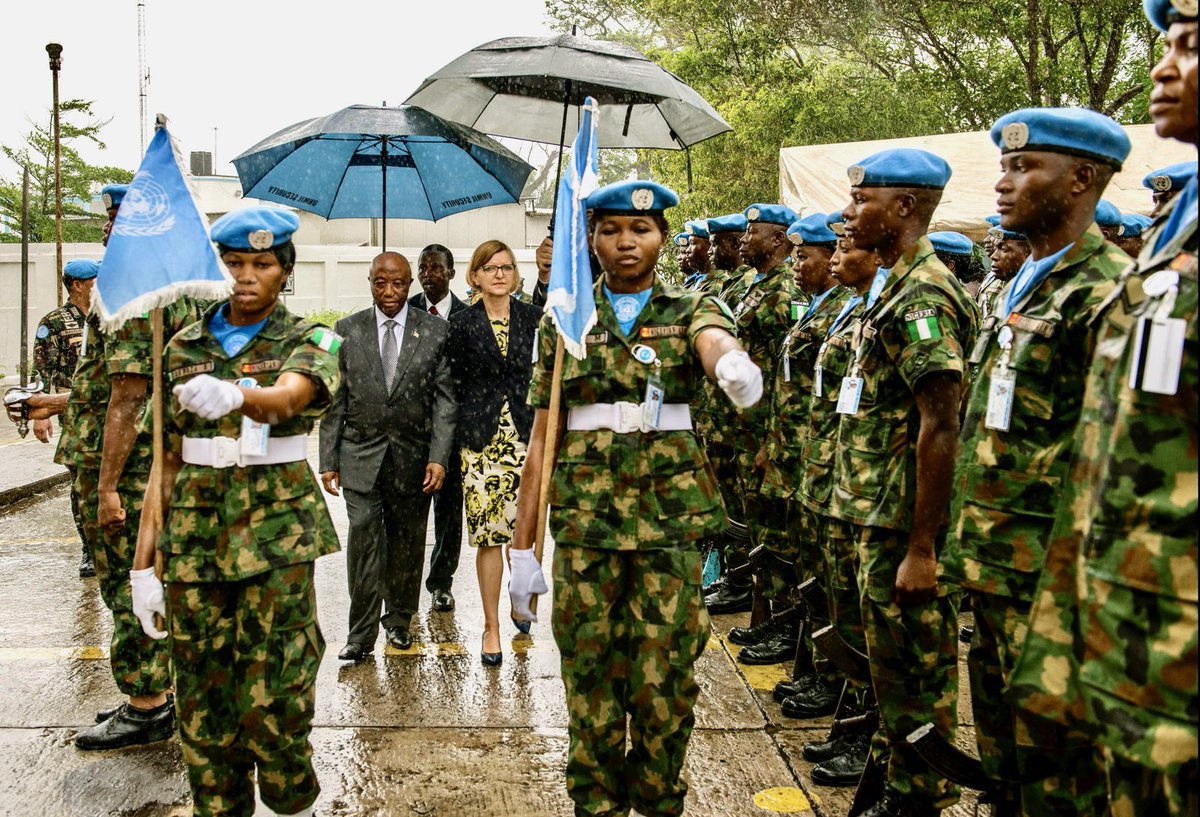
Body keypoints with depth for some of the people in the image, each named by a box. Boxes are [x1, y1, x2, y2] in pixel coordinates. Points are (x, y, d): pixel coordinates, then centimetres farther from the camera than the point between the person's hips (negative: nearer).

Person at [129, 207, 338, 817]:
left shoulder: (307, 342, 0)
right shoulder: (184, 347, 9)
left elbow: (287, 396, -24)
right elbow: (168, 461, 10)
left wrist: (233, 395, -47)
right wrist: (143, 561, 5)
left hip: (276, 535, -3)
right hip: (194, 537, 3)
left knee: (272, 698, -5)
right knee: (202, 701, 5)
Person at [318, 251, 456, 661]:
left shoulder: (435, 330, 1)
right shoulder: (348, 330, 5)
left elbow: (444, 398, -1)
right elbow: (335, 400, 5)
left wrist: (439, 457, -9)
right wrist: (328, 459, 1)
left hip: (413, 455, 0)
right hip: (361, 454, 0)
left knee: (407, 542, 9)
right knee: (363, 537, -6)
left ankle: (399, 620, 27)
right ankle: (361, 634, 4)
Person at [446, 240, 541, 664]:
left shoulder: (534, 318, 6)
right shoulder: (461, 324, 4)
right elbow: (455, 385, 8)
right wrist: (462, 434, 4)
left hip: (527, 434, 1)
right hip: (482, 439, -1)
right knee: (488, 534, -1)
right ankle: (491, 626, 12)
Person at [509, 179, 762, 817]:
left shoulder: (691, 310, 5)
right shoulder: (565, 320, 8)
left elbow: (715, 343, -21)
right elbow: (542, 437, 8)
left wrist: (733, 362, -47)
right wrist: (522, 544, 4)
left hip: (672, 512, -1)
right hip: (585, 515, 1)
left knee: (664, 678, 2)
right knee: (590, 673, 5)